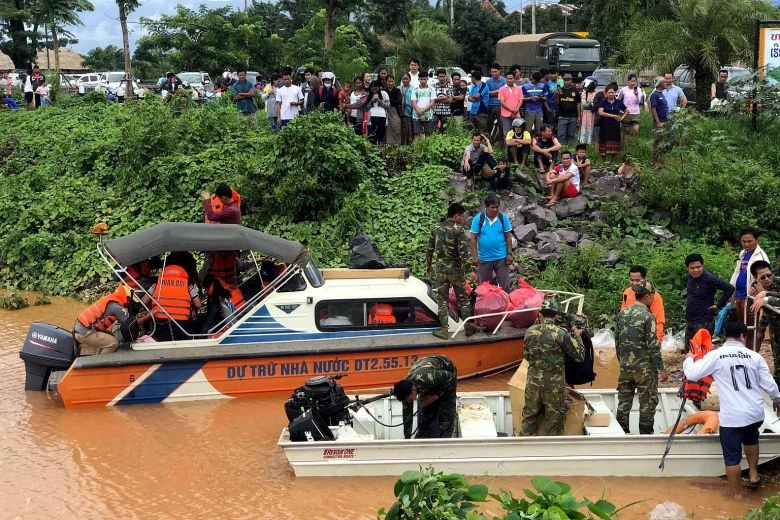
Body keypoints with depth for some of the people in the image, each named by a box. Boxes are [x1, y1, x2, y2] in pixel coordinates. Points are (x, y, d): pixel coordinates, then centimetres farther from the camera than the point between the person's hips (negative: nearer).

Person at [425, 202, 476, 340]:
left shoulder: (436, 228, 5)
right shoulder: (459, 229, -10)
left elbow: (430, 249, 9)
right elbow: (463, 252, -16)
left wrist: (428, 266, 19)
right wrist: (468, 269, -13)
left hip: (439, 270, 3)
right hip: (456, 269, -3)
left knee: (442, 300, 8)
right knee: (463, 299, 11)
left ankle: (444, 330, 5)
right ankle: (468, 327, 16)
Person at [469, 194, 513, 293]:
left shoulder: (503, 217, -4)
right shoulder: (478, 219, -7)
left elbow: (508, 236, 2)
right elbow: (473, 238, -5)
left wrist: (509, 254, -1)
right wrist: (475, 256, -8)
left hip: (501, 257, 0)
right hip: (484, 258, 0)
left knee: (505, 284, 3)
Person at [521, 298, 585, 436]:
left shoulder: (530, 332, -1)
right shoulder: (561, 333, -13)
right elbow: (579, 355, -8)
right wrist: (577, 336, 7)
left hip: (533, 384, 3)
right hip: (554, 386, -3)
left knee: (529, 419, 15)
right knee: (554, 424, 7)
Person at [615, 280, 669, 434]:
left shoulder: (623, 313, 4)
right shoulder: (647, 316, -15)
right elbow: (653, 346, -16)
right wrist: (661, 368, -10)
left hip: (625, 366, 6)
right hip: (644, 368, -6)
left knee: (624, 401, 13)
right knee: (648, 403, 6)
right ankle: (645, 434, 9)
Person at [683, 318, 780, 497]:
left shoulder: (716, 355, -9)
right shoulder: (754, 356, 1)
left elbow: (692, 374, -7)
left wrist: (688, 359, 15)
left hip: (732, 417, -4)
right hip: (756, 413, 4)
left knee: (732, 458, 8)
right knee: (750, 438, 36)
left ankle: (738, 496, 16)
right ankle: (753, 475, 35)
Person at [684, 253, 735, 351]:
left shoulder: (709, 279, -17)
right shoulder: (689, 278, 6)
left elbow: (729, 288, -20)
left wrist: (719, 305, -14)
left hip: (704, 323, -8)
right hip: (689, 322, 8)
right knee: (688, 351, 14)